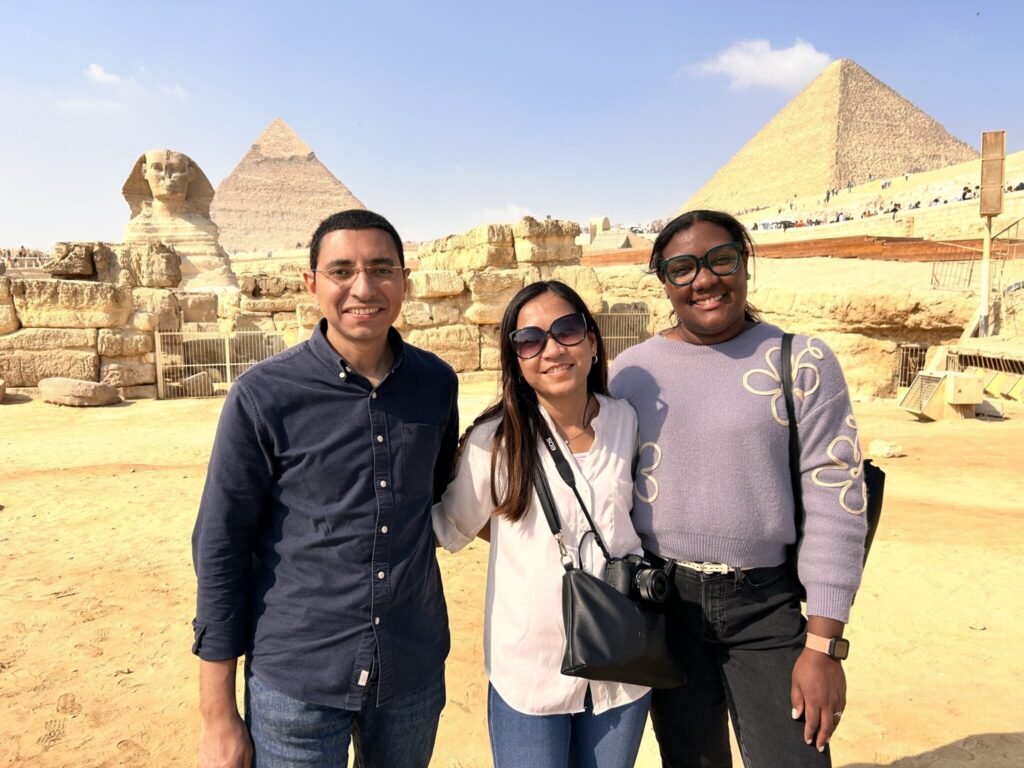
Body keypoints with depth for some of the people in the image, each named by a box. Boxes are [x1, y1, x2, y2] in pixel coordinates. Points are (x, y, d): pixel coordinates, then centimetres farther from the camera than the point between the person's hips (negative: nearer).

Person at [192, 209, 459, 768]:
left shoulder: (436, 382, -2)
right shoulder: (263, 396, -12)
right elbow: (219, 551, -8)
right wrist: (218, 717, -5)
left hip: (415, 673, 3)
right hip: (296, 680, -3)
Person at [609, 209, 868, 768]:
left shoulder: (803, 361, -6)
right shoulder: (631, 368, 1)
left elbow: (835, 501, -8)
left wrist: (823, 646, -10)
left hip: (769, 603, -2)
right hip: (663, 599, 2)